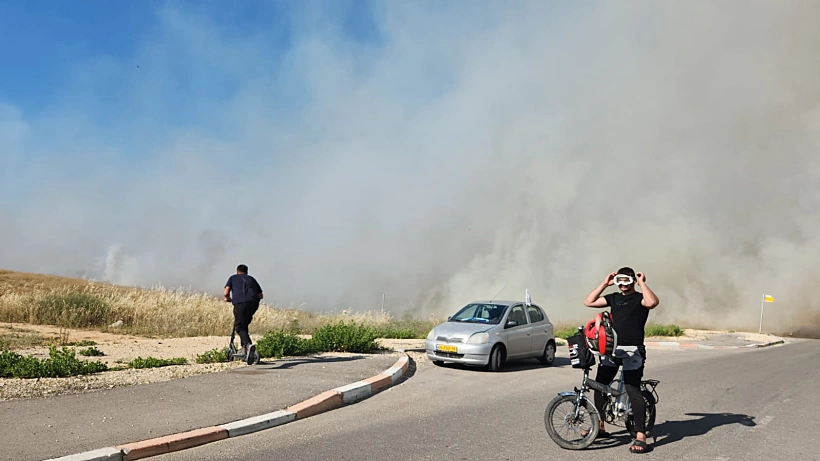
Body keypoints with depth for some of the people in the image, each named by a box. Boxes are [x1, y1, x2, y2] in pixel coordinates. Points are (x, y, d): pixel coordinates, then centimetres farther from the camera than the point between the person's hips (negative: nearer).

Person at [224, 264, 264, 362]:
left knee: (240, 327, -4)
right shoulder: (251, 279, 31)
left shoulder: (232, 278, 24)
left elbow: (226, 292, 8)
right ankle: (244, 346, 15)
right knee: (244, 324, 23)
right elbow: (261, 295, 24)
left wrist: (228, 299, 29)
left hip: (240, 303, -4)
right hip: (254, 303, 4)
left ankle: (248, 344, -30)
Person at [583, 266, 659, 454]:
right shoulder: (614, 297, 15)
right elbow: (588, 302, 12)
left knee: (633, 390, -12)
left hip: (632, 350, -6)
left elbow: (652, 302, -24)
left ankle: (640, 436, -9)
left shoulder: (639, 298, 0)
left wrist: (642, 283, -12)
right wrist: (604, 284, 9)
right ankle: (600, 427, 24)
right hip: (611, 349, 6)